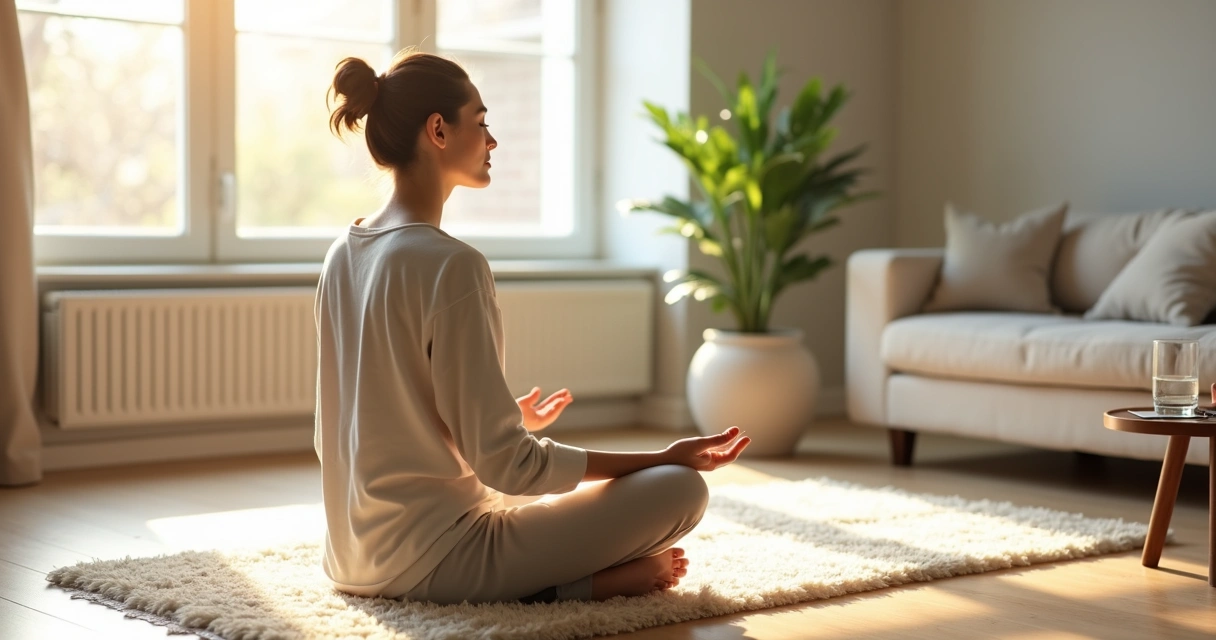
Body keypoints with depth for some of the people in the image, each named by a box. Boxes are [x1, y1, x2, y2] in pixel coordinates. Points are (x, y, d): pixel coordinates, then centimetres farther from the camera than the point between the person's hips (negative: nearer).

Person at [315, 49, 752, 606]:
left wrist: (506, 421, 29)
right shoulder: (451, 266, -20)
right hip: (431, 561, -8)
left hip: (354, 559, 9)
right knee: (680, 489, -7)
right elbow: (505, 462, -20)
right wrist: (661, 458, -11)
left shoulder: (343, 255, 7)